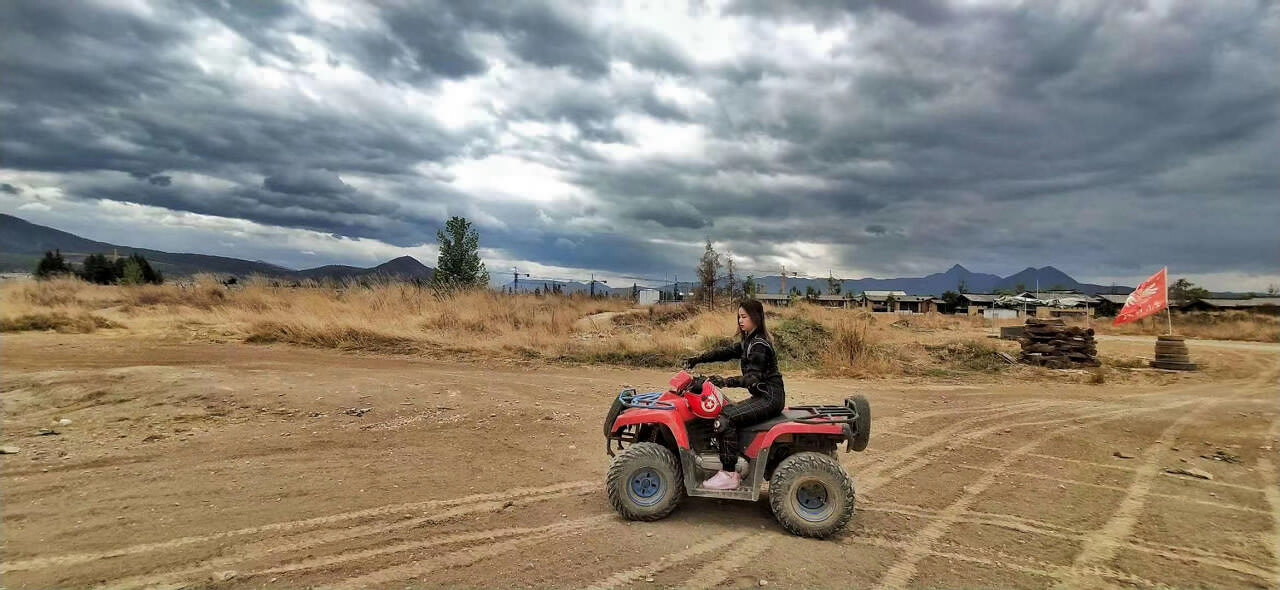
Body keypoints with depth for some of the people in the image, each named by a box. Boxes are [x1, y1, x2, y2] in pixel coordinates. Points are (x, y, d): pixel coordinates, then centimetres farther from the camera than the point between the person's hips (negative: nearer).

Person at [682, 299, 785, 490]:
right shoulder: (749, 341, 15)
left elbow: (752, 378, -25)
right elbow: (726, 352, 15)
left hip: (769, 398, -10)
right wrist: (698, 359, 8)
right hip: (762, 397, 10)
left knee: (725, 419, -21)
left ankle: (729, 475, -16)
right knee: (726, 411, 8)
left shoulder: (759, 345, -16)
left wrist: (725, 382, -35)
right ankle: (732, 466, 8)